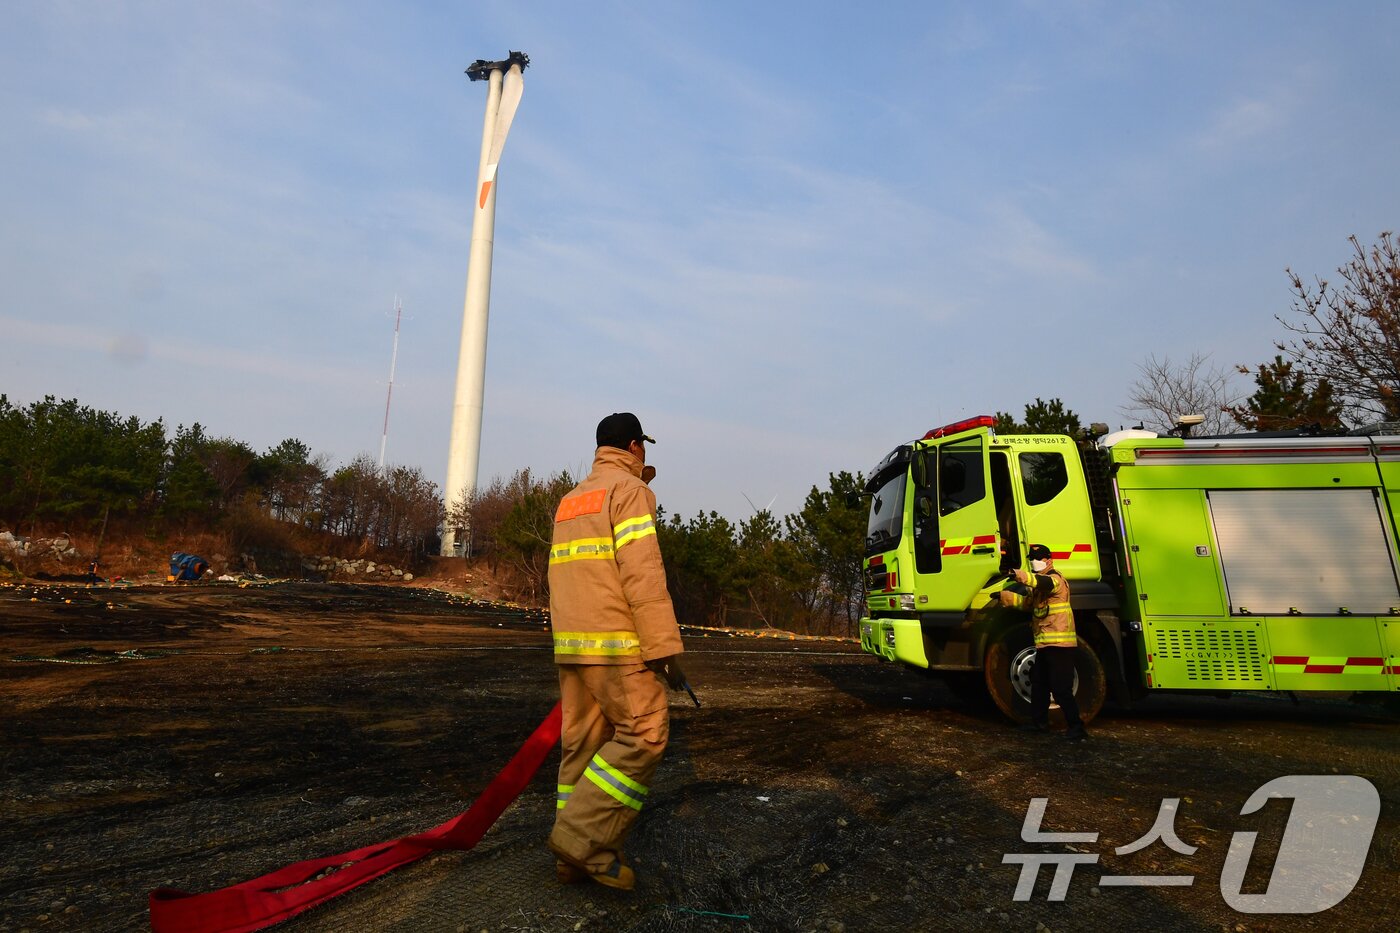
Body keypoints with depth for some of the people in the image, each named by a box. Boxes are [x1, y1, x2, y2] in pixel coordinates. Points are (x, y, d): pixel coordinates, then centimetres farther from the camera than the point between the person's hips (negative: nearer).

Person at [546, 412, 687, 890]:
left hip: (570, 641, 9)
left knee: (582, 741, 11)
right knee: (644, 734, -3)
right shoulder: (629, 490, -7)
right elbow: (643, 574, -17)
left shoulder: (571, 500, 20)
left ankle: (575, 858, 17)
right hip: (615, 641, -9)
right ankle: (583, 838, -5)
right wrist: (665, 646, -17)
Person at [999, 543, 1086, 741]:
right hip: (1045, 643, 10)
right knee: (1038, 683, 17)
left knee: (1061, 688, -9)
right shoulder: (1040, 585, 21)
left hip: (1059, 644, -10)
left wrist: (1021, 576, -52)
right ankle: (1039, 722, 29)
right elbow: (1027, 602, 30)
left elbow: (1045, 583, -35)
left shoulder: (1055, 578, -11)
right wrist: (1003, 596, 21)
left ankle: (1075, 726, -2)